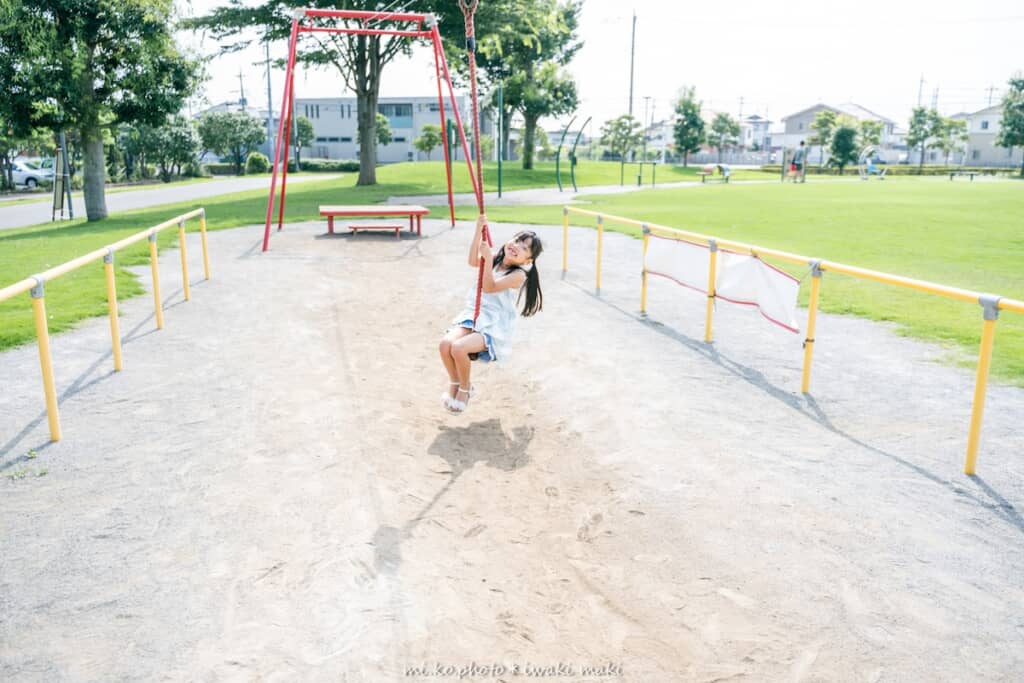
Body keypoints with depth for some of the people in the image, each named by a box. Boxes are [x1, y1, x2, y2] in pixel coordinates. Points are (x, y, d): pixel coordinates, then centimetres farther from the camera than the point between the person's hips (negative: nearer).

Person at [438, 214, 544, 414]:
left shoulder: (518, 275, -12)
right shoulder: (494, 260, 5)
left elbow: (489, 287, -23)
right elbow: (473, 262, -16)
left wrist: (488, 258, -31)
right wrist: (479, 230, -25)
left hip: (495, 327, -6)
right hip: (473, 315, 6)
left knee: (459, 348, -27)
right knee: (445, 343, -21)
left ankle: (465, 388, 2)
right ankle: (454, 383, 7)